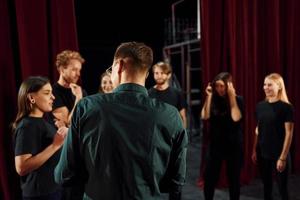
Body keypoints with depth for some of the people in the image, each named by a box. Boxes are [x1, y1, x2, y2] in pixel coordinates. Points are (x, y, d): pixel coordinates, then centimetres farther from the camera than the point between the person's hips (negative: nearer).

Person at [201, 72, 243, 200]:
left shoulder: (237, 100, -5)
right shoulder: (213, 100, 0)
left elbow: (236, 118, -22)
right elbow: (205, 116, -13)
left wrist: (232, 96, -20)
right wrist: (209, 96, -15)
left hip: (233, 146, -2)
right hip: (215, 145, 2)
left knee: (233, 179, 11)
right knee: (209, 178, 5)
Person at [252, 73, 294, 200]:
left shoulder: (286, 107, -11)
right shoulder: (260, 106, 4)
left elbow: (289, 134, -12)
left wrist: (283, 157, -15)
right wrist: (254, 151, 10)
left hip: (278, 154, -4)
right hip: (263, 154, 5)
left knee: (282, 188, 6)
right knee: (266, 186, 16)